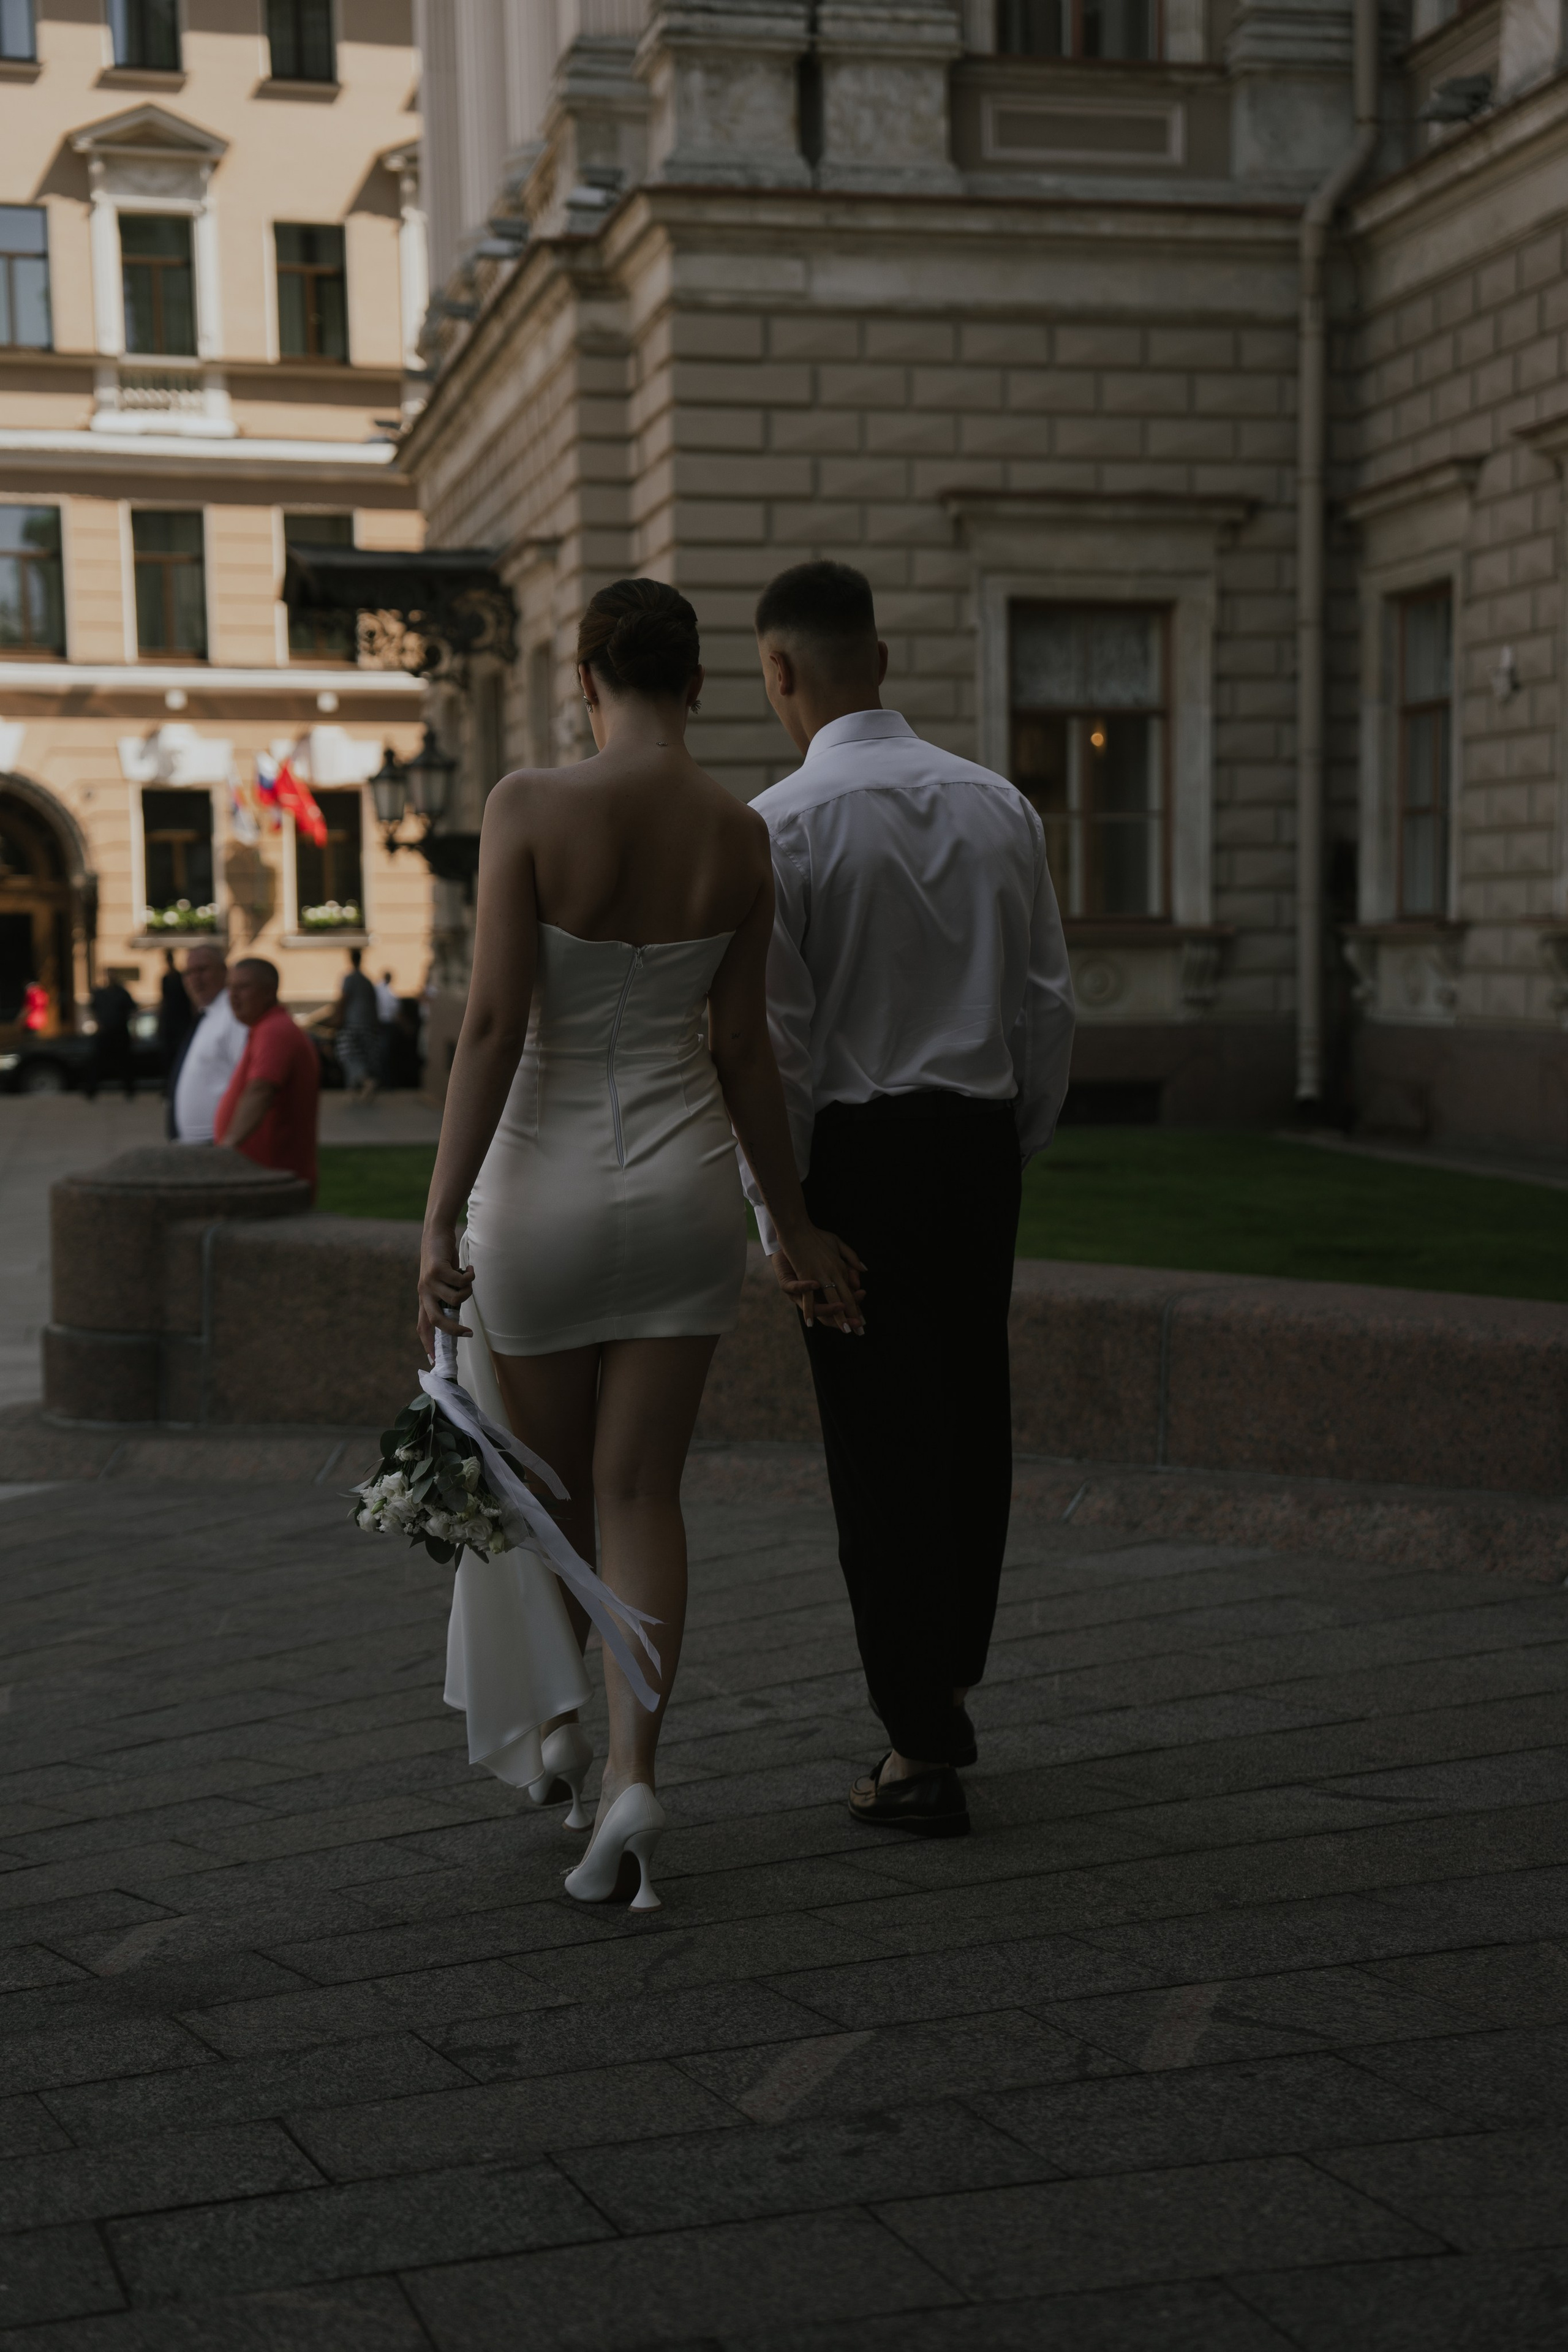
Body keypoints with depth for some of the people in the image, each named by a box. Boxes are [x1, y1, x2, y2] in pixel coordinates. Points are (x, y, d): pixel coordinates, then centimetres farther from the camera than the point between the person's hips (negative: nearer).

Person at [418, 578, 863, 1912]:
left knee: (551, 1480, 18)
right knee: (644, 1491, 7)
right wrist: (796, 1223, 11)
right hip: (686, 1179, 3)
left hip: (544, 1178, -2)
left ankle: (562, 1719, 38)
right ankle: (634, 1777, -6)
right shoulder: (740, 834, -2)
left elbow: (496, 1022, -17)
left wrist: (440, 1220, -15)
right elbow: (740, 1047, 0)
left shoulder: (530, 807, -13)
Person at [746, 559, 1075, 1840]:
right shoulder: (998, 803, 6)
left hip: (857, 1150, -5)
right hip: (979, 1137, 5)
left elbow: (773, 1033, -12)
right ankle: (948, 1681, 31)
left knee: (881, 1442, 0)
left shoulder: (783, 823, -10)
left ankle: (922, 1754, 5)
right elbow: (1051, 1004, 8)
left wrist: (776, 1209, -5)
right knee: (971, 1416, 15)